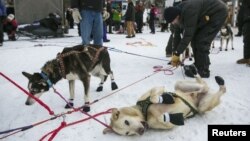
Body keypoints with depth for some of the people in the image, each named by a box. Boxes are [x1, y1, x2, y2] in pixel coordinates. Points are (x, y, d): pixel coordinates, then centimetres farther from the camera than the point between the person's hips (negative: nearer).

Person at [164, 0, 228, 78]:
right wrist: (176, 54, -3)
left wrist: (177, 53, -28)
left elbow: (188, 34, -32)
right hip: (207, 15, 9)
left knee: (201, 41, -16)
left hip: (218, 12, -9)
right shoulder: (180, 12, -4)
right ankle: (198, 66, 15)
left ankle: (203, 71, -7)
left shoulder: (189, 11, -33)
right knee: (195, 39, 4)